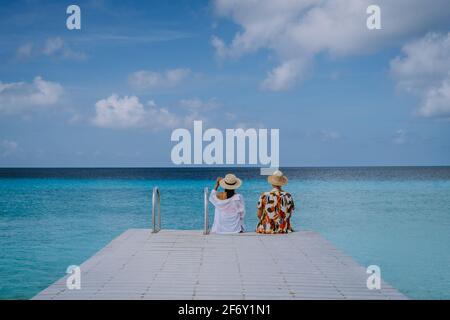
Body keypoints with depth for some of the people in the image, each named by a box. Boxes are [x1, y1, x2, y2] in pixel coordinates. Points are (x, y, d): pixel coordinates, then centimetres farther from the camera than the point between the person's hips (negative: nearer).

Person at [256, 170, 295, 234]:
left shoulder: (264, 196, -7)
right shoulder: (288, 196, -3)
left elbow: (259, 215, 1)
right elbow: (289, 215, 6)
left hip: (266, 229, -1)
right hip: (284, 230, 1)